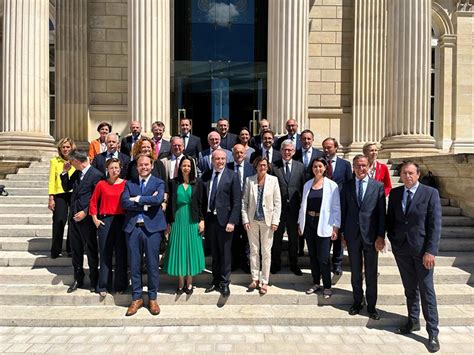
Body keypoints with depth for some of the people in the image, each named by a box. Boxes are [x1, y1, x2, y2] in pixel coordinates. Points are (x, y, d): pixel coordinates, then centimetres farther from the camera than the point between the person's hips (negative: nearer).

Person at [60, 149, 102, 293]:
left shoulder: (96, 175, -14)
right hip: (74, 216, 7)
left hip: (87, 217, -7)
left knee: (91, 250, 4)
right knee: (76, 249, 14)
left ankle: (94, 280, 19)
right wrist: (65, 172, 5)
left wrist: (85, 212, -16)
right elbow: (66, 188, 16)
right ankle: (78, 279, 28)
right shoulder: (76, 173, 9)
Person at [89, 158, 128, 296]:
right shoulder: (101, 184, 3)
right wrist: (95, 219, 4)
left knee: (121, 254, 6)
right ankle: (104, 286, 19)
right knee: (105, 254, 7)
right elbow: (93, 202, 10)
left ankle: (120, 285, 19)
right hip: (105, 221, 0)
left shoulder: (126, 184, 0)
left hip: (121, 221, 0)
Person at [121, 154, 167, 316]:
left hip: (152, 227, -2)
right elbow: (124, 203, -5)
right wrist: (146, 203, -12)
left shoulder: (159, 183, 4)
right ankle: (137, 298, 24)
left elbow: (158, 199, -15)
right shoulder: (129, 184, 11)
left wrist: (138, 199, -9)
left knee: (152, 264, 4)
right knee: (134, 265, 9)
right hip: (133, 228, 2)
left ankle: (152, 298, 20)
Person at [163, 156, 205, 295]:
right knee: (178, 250, 4)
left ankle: (189, 283, 16)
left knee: (191, 249, 4)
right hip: (177, 220, 1)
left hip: (192, 221, 0)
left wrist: (202, 220, -5)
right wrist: (169, 222, 1)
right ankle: (181, 283, 15)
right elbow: (170, 204, 4)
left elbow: (201, 203, 3)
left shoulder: (197, 183, 3)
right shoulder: (173, 183, 3)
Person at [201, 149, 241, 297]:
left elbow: (237, 201, -8)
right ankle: (216, 280, 31)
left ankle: (224, 283, 21)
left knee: (225, 252, 6)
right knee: (214, 252, 15)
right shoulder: (206, 176, 6)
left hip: (224, 219, -3)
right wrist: (201, 218, 2)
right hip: (209, 218, 4)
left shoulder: (232, 176, -5)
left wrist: (232, 221, -14)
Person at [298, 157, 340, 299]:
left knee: (323, 258, -3)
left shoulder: (332, 185, -5)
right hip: (309, 223, 4)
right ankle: (316, 283, 27)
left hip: (323, 225, -4)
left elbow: (336, 208, -5)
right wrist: (300, 223, 10)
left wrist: (335, 227, -9)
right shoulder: (307, 184, 8)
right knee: (312, 255, 12)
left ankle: (327, 286, 15)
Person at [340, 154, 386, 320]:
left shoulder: (378, 186, -1)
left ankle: (371, 306, 24)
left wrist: (381, 236, -7)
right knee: (355, 272, 13)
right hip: (352, 235, 2)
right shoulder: (347, 186, 4)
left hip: (371, 235, -1)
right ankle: (357, 301, 29)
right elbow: (343, 210, 5)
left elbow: (382, 213, -3)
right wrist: (342, 233, 4)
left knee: (371, 273, 9)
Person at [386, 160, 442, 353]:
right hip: (401, 248, 4)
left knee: (426, 291, 3)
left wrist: (431, 251, -15)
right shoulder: (394, 193, 5)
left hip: (422, 249, -3)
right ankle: (413, 321, 32)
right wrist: (393, 240, 2)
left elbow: (435, 224, -10)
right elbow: (390, 219, 13)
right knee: (410, 288, 16)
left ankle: (433, 333, 14)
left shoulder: (430, 193, -7)